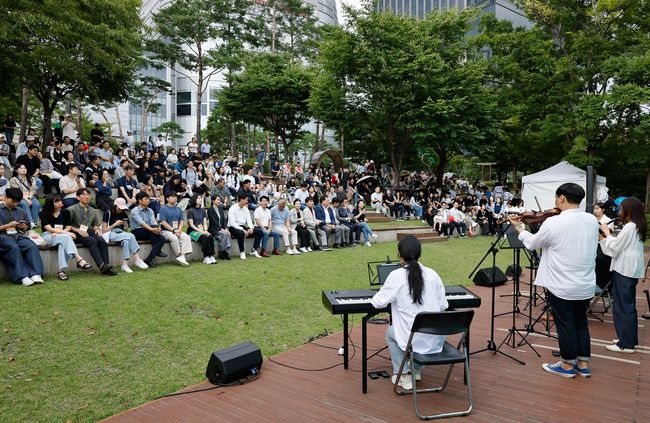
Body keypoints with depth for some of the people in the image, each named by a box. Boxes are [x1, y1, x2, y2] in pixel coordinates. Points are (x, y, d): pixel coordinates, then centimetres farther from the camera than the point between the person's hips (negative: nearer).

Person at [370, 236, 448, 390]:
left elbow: (378, 303, -3)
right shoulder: (432, 274, -1)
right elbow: (443, 306, 4)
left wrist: (381, 291, 18)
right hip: (437, 339, 4)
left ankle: (404, 375, 19)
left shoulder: (396, 276, -12)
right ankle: (416, 370, 34)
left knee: (390, 333, 28)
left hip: (413, 340, -4)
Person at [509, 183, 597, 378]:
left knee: (565, 326, 8)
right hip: (586, 285, 6)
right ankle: (583, 364, 29)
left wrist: (518, 227, 12)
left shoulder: (553, 223, -20)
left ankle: (567, 365, 21)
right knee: (581, 323, 19)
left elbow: (532, 243, -4)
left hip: (561, 286, -6)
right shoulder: (592, 220, -2)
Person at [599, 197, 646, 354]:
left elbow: (614, 247, -15)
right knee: (629, 305, 16)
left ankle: (626, 343, 1)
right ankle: (630, 339, 25)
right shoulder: (638, 227, 12)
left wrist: (607, 233, -3)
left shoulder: (629, 227, -18)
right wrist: (605, 236, 4)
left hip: (624, 271, -10)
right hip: (631, 270, 10)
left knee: (622, 306, -4)